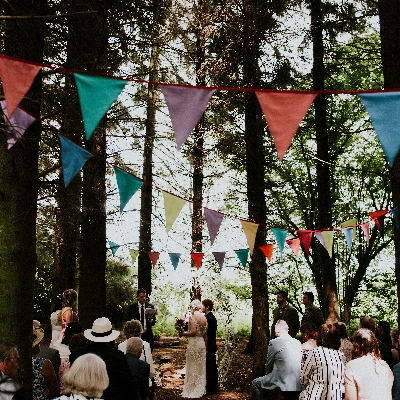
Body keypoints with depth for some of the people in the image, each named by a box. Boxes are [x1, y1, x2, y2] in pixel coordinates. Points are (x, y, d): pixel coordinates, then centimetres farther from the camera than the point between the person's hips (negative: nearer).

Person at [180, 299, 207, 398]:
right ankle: (201, 389, 23)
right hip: (202, 343, 6)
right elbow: (205, 333, 9)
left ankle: (192, 391, 8)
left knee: (193, 367, 2)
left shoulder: (192, 317, -14)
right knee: (201, 367, 14)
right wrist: (204, 344, 16)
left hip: (193, 343, -6)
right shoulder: (204, 318, 6)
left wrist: (182, 333, -9)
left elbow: (193, 332, -22)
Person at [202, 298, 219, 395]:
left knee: (209, 368, -4)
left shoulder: (208, 318, -18)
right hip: (213, 346, 10)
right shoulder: (213, 317, 13)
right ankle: (215, 387, 24)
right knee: (213, 367, 15)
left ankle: (210, 389, 1)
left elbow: (207, 333, -21)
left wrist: (206, 348, -19)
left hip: (208, 347, -10)